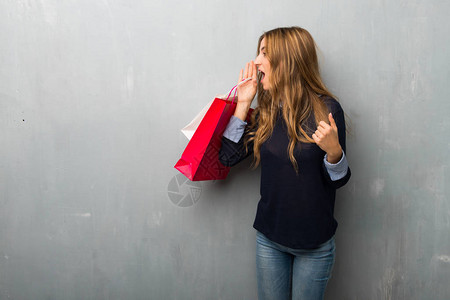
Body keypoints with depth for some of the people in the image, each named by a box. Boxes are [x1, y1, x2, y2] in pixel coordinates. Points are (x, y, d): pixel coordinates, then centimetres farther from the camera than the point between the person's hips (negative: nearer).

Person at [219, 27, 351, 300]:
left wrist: (333, 151, -31)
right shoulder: (266, 111, 1)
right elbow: (228, 157, -4)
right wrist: (243, 103, -5)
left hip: (315, 244, -4)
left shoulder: (326, 109, -13)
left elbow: (338, 180, -9)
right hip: (269, 237, 4)